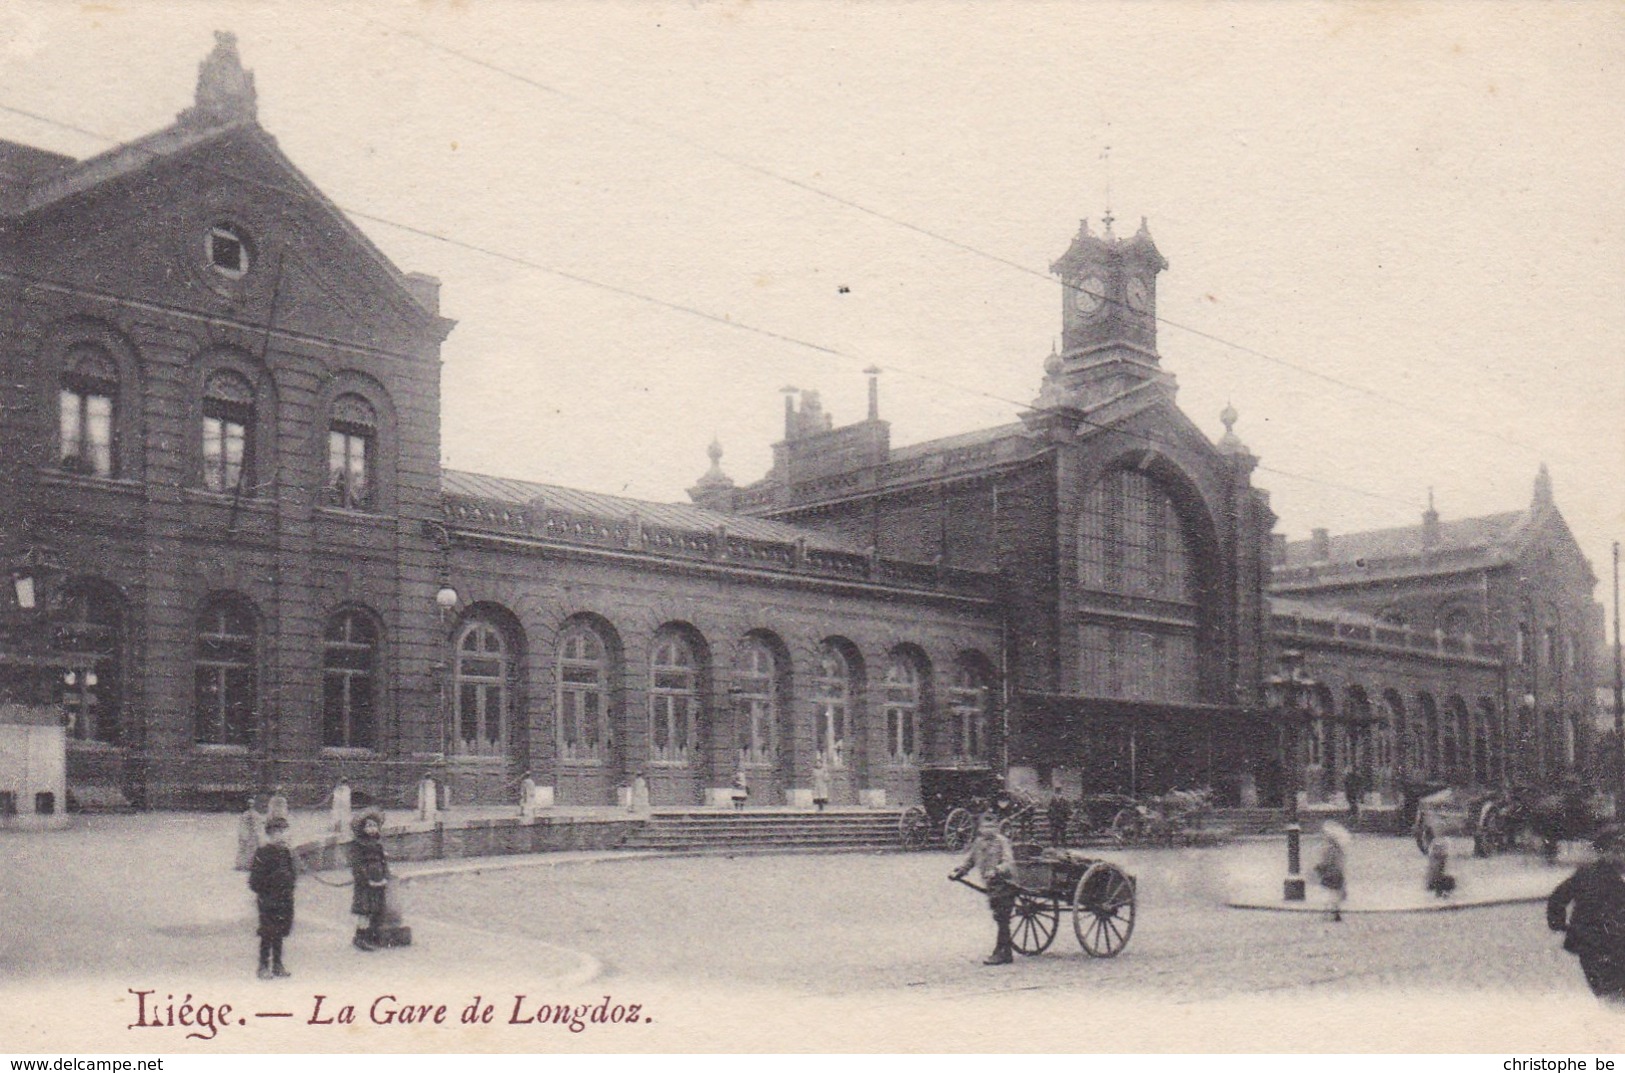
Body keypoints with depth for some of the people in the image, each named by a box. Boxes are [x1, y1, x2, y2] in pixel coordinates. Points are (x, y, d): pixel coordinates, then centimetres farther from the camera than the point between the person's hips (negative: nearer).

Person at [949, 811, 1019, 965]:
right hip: (991, 887, 7)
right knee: (1001, 920, 12)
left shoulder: (1002, 842, -11)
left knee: (1002, 919, -7)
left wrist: (996, 871, -38)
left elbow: (1009, 863, -21)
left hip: (1004, 885, -7)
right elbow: (969, 860, 19)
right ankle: (1005, 953, 19)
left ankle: (1000, 952, -4)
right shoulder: (979, 843, 11)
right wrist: (958, 872, 3)